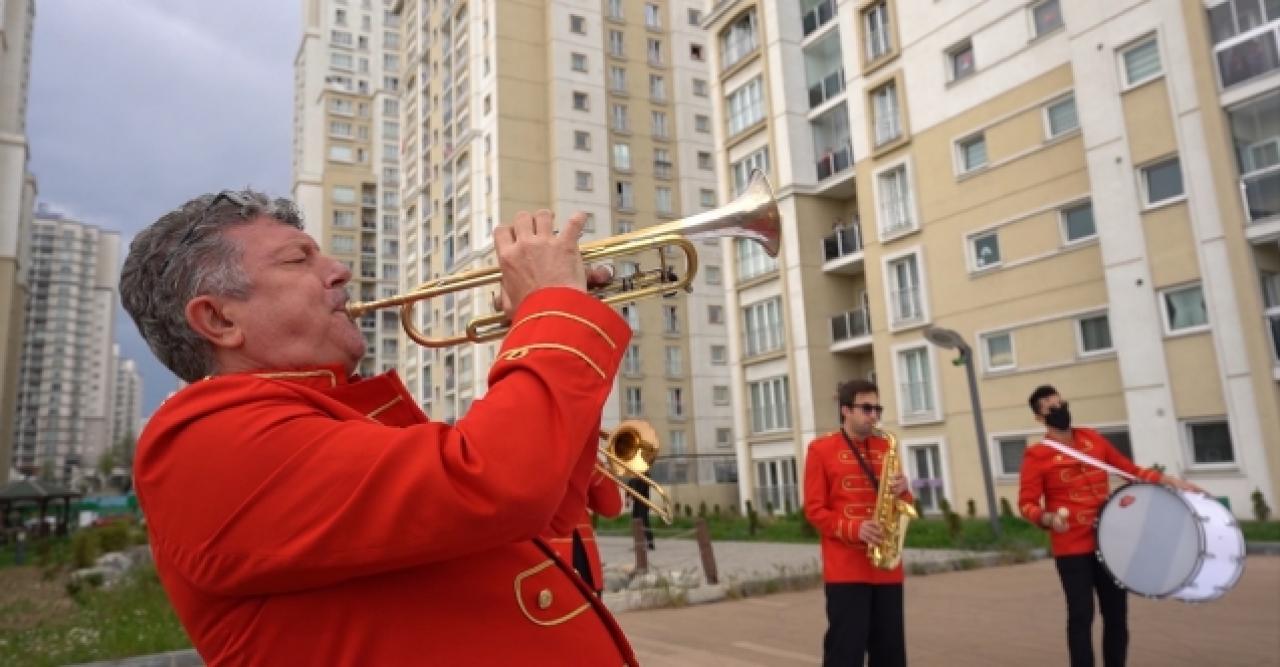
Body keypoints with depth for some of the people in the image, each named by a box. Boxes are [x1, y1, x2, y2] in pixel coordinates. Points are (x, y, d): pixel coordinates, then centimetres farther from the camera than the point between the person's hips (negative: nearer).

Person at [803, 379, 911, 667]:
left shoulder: (886, 447, 13)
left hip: (887, 567, 5)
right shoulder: (821, 449, -2)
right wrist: (854, 529, -20)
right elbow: (814, 510, -6)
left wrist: (902, 491, -7)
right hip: (845, 568, -5)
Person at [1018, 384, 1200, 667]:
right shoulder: (1036, 455, -10)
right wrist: (1048, 518, -31)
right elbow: (1027, 503, -12)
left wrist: (1171, 481, 6)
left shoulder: (1093, 438, 7)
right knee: (1081, 615, -2)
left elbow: (1130, 470, 15)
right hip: (1071, 548, -5)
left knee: (1117, 613, 12)